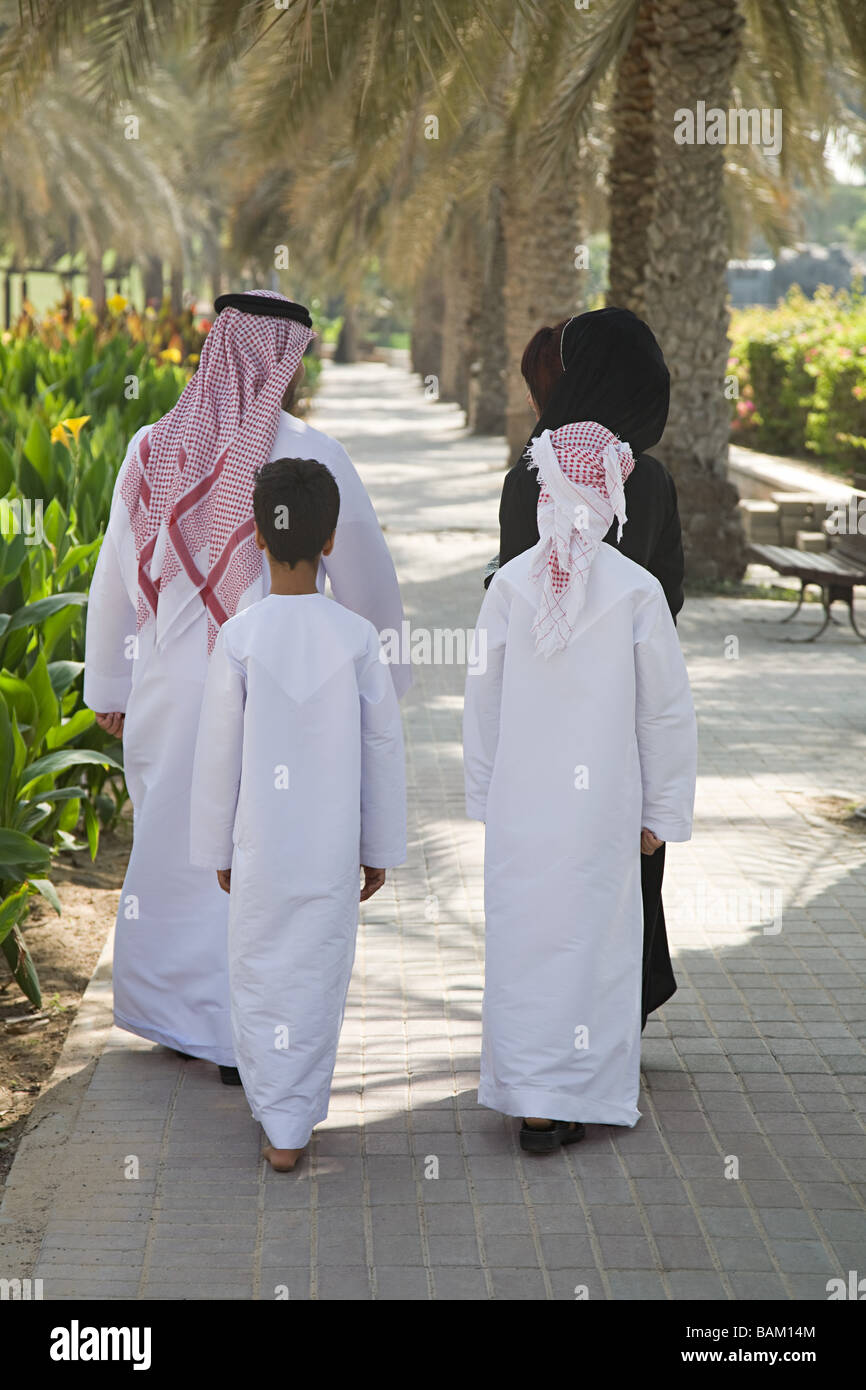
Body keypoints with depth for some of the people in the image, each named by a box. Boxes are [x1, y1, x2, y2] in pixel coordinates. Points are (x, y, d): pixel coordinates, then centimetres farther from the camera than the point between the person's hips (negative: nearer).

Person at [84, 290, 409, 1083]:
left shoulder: (152, 450, -1)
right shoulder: (309, 455, -13)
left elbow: (115, 578, 6)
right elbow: (367, 579, -4)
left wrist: (109, 685, 18)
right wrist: (382, 679, 11)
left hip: (169, 690, 4)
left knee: (174, 845, 18)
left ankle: (174, 1017, 30)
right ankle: (243, 1039, 12)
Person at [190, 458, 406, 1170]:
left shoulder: (240, 637, -11)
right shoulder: (356, 637, -8)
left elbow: (218, 754, -5)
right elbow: (384, 749, -1)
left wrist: (218, 847, 8)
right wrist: (381, 846, 11)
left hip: (261, 846, -1)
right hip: (333, 847, 1)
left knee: (260, 977, 10)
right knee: (319, 973, 11)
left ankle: (281, 1125, 9)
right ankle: (300, 1118, 19)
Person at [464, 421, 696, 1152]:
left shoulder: (510, 583, -4)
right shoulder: (636, 590, -10)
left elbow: (482, 700, 3)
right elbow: (667, 711, -5)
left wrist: (483, 796, 14)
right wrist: (663, 809, 6)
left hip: (519, 804, 2)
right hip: (602, 805, -2)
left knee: (522, 939, 10)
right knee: (594, 939, 8)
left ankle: (533, 1102, 15)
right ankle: (578, 1098, 12)